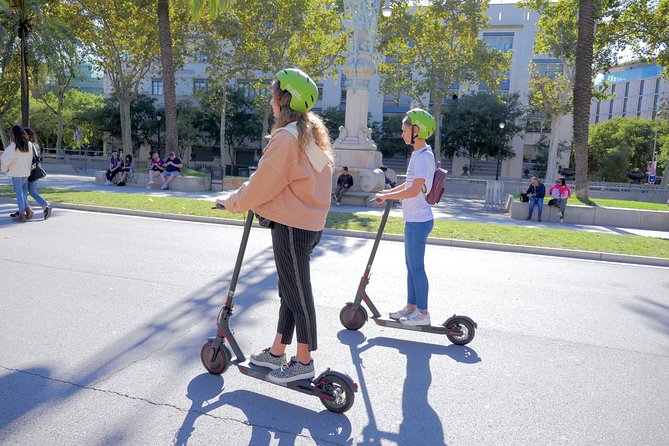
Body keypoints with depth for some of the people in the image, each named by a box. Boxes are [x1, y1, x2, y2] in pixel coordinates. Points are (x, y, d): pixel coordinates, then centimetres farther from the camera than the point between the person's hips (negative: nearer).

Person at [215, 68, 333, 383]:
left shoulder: (286, 137, -18)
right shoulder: (313, 134, 11)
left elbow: (261, 185, -14)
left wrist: (231, 202, 3)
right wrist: (246, 199, 16)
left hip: (292, 227, -10)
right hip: (308, 222, 10)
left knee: (297, 294, 2)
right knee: (290, 290, 17)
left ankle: (304, 362, 18)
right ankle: (277, 353, 31)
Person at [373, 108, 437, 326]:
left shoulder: (423, 156, -17)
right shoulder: (418, 154, 15)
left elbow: (414, 190, -24)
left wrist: (386, 196, -15)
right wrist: (387, 192, 20)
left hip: (418, 220, -10)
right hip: (414, 219, 10)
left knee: (416, 267, -2)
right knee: (411, 265, 16)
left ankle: (423, 313, 8)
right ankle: (411, 307, 27)